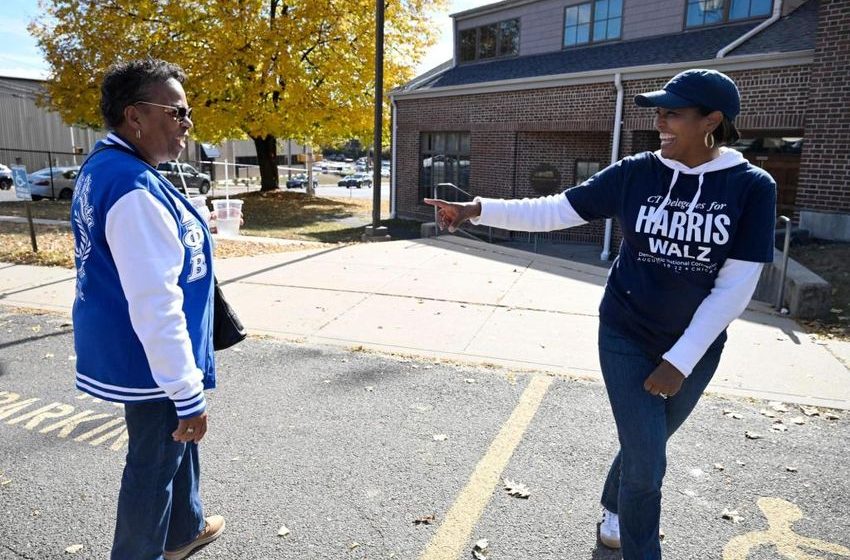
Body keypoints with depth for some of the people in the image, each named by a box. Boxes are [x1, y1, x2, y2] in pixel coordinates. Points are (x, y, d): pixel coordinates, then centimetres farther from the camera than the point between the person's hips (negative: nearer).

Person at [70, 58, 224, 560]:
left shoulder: (104, 167, 6)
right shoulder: (134, 189, -28)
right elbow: (154, 304, -30)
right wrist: (188, 392, -25)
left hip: (128, 350, 10)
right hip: (151, 360, -10)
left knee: (174, 444, 27)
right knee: (153, 465, 10)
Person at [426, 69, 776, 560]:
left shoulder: (752, 187, -11)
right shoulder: (634, 174, -9)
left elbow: (736, 286, -13)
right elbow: (552, 211, -8)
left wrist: (681, 360, -15)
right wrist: (477, 210, -18)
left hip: (697, 347, 1)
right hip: (626, 338, -1)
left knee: (644, 446, 21)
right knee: (646, 462, -1)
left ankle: (614, 510, 51)